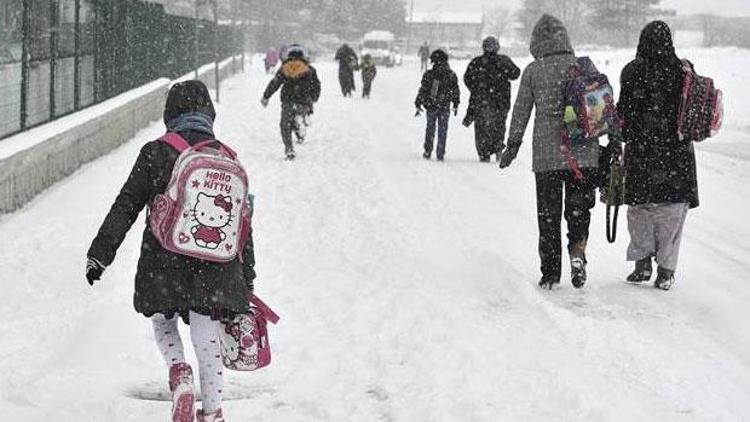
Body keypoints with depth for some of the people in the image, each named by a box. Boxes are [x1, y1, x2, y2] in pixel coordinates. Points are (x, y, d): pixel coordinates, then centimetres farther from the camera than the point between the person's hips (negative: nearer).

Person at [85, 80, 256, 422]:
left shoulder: (156, 153, -3)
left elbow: (125, 207, -3)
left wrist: (100, 253, 3)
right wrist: (246, 283, 15)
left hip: (164, 263, -2)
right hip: (215, 269, 2)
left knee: (163, 320, 22)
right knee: (207, 341, 10)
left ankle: (178, 371, -2)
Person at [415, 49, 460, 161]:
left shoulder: (428, 75, -9)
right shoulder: (451, 75, -3)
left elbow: (422, 91, -6)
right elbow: (456, 91, 5)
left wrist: (418, 105, 2)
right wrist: (456, 105, 16)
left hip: (431, 106, -1)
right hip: (445, 107, 1)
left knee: (430, 129, 14)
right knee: (442, 131, 8)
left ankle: (428, 152, 15)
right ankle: (440, 154, 7)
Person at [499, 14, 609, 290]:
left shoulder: (533, 71, -2)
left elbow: (521, 112, 2)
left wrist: (512, 146, 12)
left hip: (546, 155, -1)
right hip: (583, 153, 1)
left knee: (548, 215, 9)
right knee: (579, 208, 12)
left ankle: (550, 272, 10)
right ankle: (578, 251, -12)